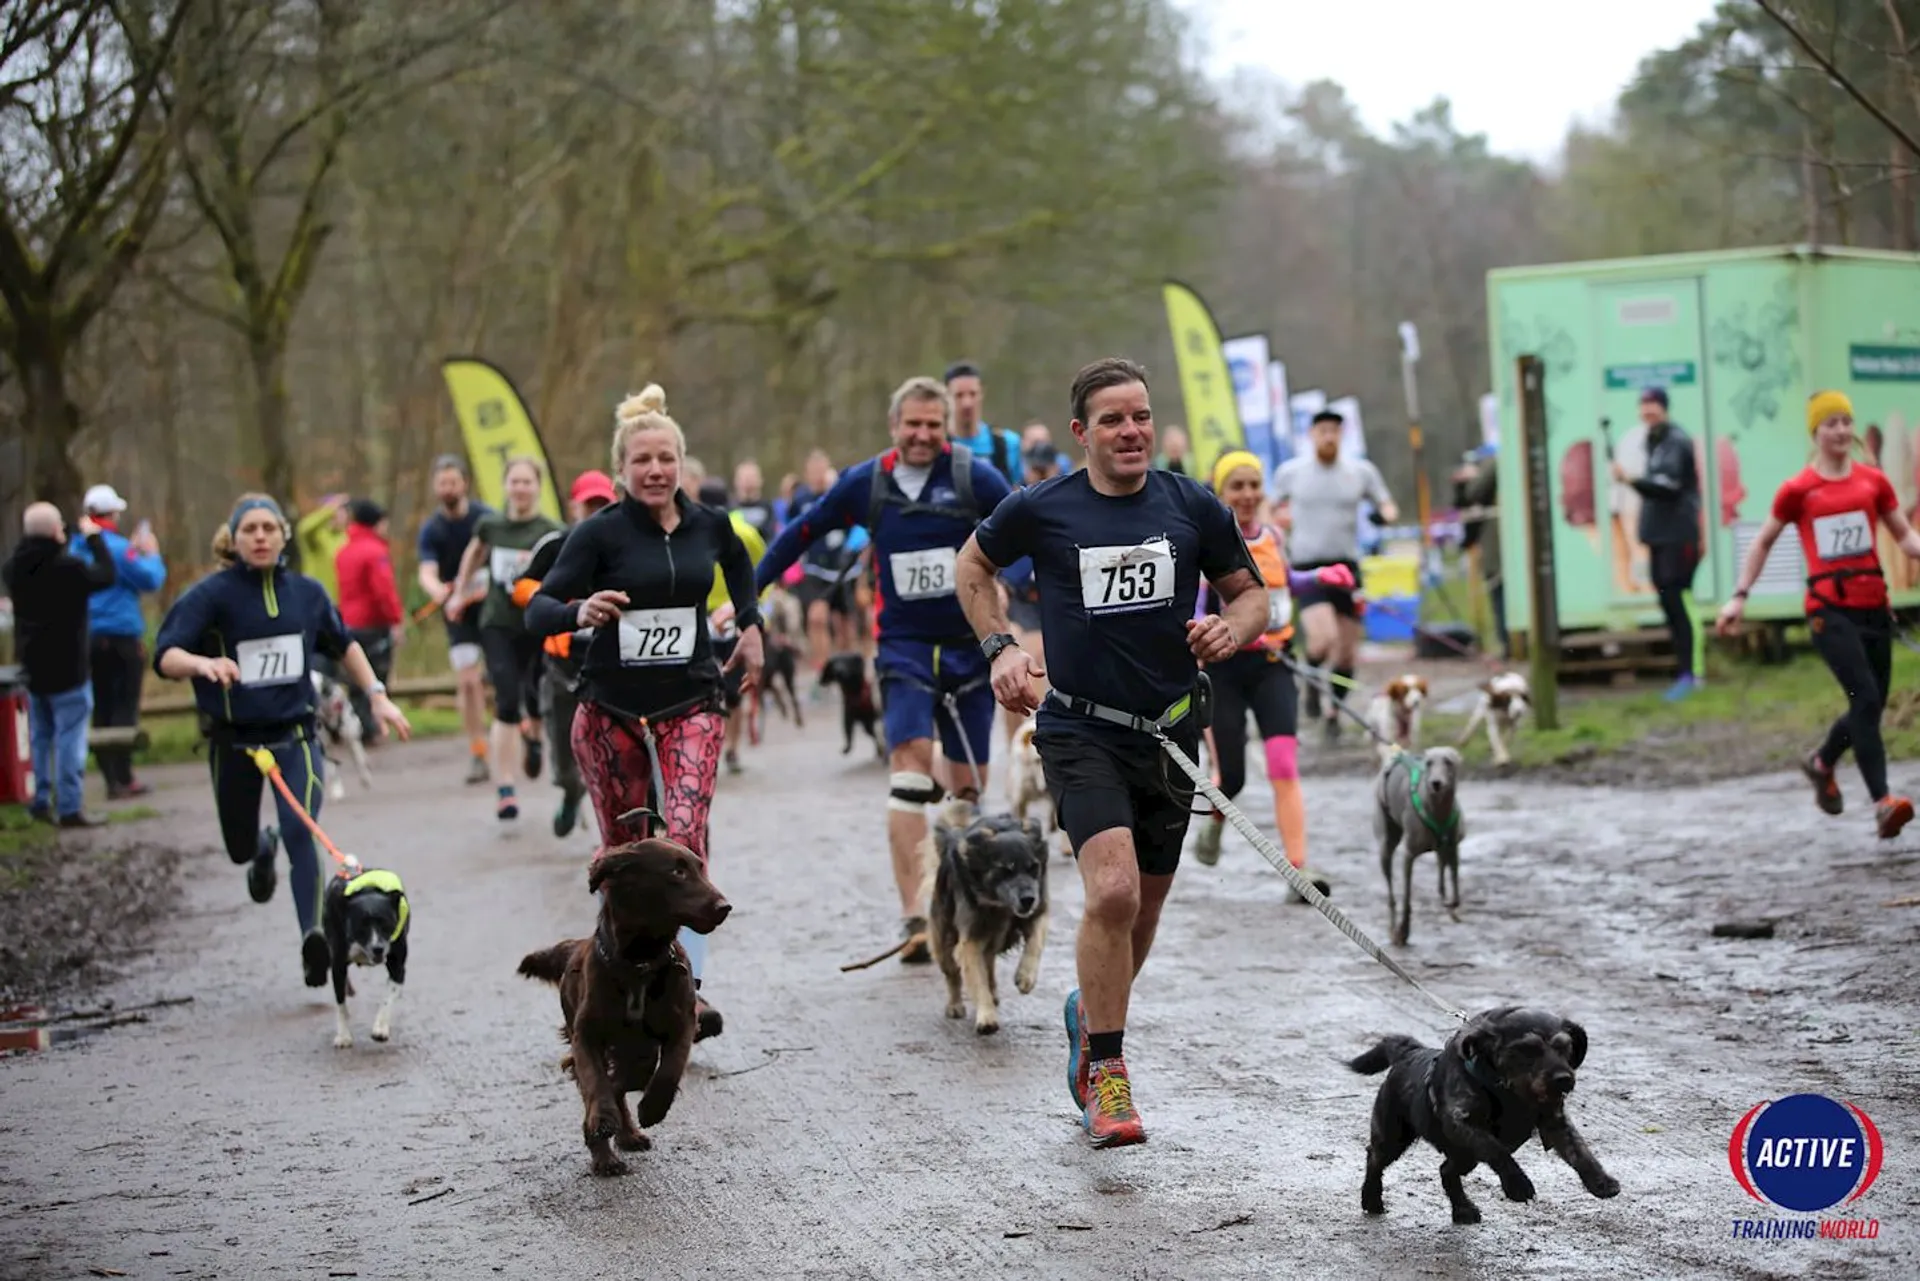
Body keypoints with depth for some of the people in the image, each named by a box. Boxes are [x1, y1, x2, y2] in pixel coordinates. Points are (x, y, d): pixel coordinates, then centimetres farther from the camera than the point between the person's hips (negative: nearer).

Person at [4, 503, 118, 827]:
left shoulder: (14, 568, -1)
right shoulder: (67, 568, -21)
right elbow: (107, 574, -9)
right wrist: (93, 537, 3)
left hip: (32, 667, 7)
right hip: (67, 668, -7)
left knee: (40, 736, 16)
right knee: (70, 737, -3)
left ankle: (41, 801, 19)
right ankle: (69, 808, -4)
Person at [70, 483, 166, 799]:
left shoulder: (78, 548, 8)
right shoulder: (117, 547, -14)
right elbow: (150, 580, -13)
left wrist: (133, 550, 19)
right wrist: (151, 554, 4)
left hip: (88, 637, 7)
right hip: (121, 637, -7)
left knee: (102, 708, 10)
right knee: (125, 707, -3)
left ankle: (111, 777, 11)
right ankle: (123, 779, -5)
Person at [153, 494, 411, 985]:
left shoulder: (306, 592, 1)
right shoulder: (212, 594, -10)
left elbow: (343, 646, 20)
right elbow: (165, 656, -19)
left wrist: (377, 696, 16)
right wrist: (204, 664, -40)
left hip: (294, 733, 0)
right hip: (233, 738, 0)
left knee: (301, 834, -21)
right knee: (240, 848, 16)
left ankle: (314, 938, -27)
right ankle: (264, 849, 53)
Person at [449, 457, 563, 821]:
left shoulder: (551, 532, -7)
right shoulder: (491, 525, 3)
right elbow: (475, 552, 24)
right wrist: (459, 593, 29)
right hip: (498, 626, 1)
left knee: (535, 702, 8)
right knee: (507, 703, -11)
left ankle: (533, 737, 46)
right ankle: (504, 788, -8)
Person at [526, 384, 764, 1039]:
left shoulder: (709, 525, 3)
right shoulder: (599, 532, -8)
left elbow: (739, 563, 28)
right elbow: (537, 610, -14)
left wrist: (751, 625, 21)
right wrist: (579, 612, -34)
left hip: (690, 706, 1)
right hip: (610, 711, -1)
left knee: (685, 839, -15)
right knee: (624, 849, 6)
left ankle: (689, 985, -18)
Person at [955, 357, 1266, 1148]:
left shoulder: (1193, 508, 1)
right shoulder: (1040, 511, -4)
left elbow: (1250, 593, 12)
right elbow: (973, 564, 15)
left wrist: (1232, 631, -10)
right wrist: (999, 648, 2)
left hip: (1169, 733, 3)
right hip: (1079, 730, -3)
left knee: (1142, 911, 13)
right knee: (1113, 891, -22)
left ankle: (1091, 1012, 44)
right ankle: (1104, 1073, -8)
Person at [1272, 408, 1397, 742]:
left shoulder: (1361, 471, 4)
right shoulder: (1290, 472, 2)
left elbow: (1387, 506, 11)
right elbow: (1272, 509, 18)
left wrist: (1386, 514, -10)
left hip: (1346, 565, 3)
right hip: (1306, 567, -3)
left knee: (1347, 650, 6)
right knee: (1323, 637, -24)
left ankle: (1334, 712, 25)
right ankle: (1312, 681, 7)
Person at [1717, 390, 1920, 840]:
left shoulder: (1874, 481, 7)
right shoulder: (1798, 490, 0)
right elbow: (1763, 542, 12)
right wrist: (1739, 596, 7)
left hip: (1873, 607, 4)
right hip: (1829, 610, -4)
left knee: (1872, 707, 9)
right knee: (1865, 698, -18)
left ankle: (1822, 764, 38)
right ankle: (1882, 803, -20)